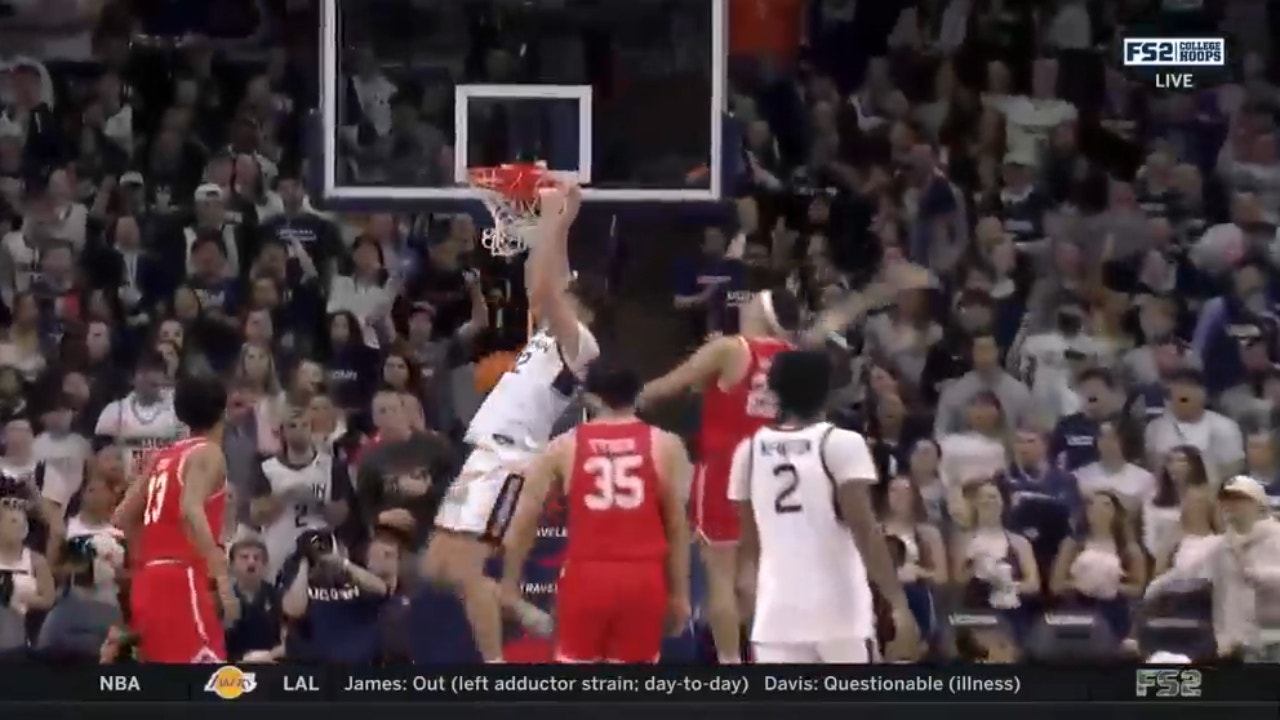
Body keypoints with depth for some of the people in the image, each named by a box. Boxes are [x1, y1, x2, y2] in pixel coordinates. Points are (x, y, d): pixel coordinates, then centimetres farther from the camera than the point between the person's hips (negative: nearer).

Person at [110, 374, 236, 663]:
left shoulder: (165, 457, 20)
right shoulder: (208, 453, -4)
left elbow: (123, 517, 23)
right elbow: (191, 510, -22)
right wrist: (222, 575, -27)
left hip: (148, 581, 9)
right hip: (181, 580, -9)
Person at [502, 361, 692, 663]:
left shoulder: (565, 446, 4)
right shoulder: (664, 445, 2)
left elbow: (524, 519, 7)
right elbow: (678, 526, 4)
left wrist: (510, 581, 18)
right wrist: (679, 593, 12)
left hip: (586, 577, 0)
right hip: (642, 579, 0)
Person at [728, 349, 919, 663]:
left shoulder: (749, 450, 7)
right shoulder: (842, 443, -6)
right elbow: (864, 529, -14)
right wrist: (899, 604, -15)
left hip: (779, 612, 3)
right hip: (839, 610, -3)